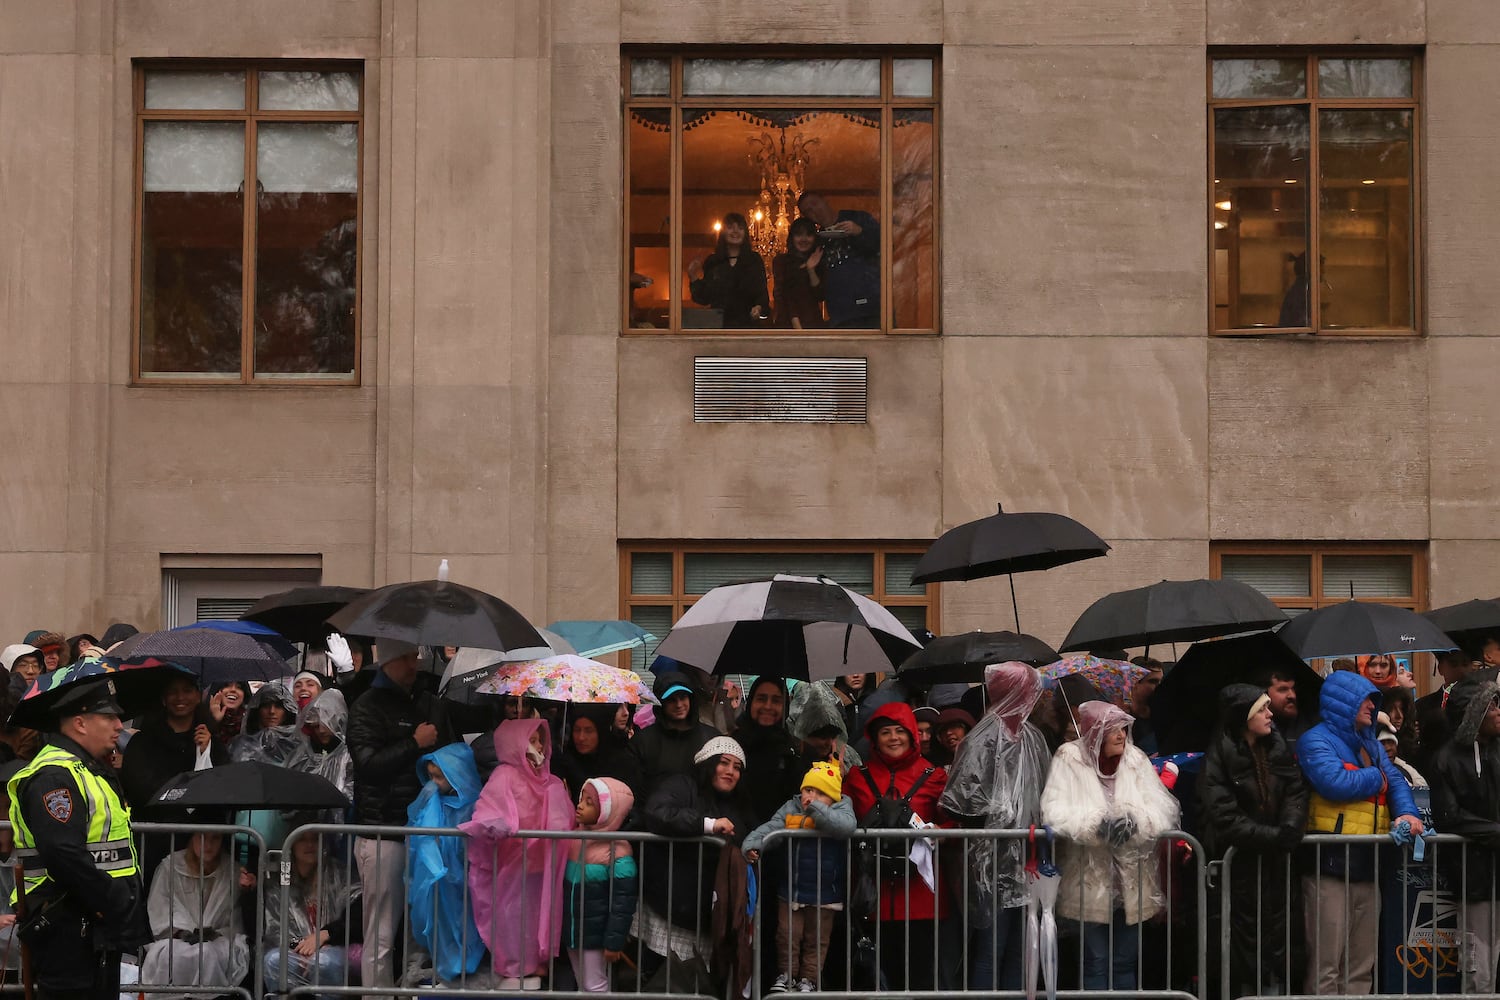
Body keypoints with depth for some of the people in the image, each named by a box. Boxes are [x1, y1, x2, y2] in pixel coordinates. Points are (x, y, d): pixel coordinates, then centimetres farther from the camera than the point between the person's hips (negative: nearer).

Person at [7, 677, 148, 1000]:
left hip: (101, 931, 11)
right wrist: (115, 905, -21)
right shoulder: (54, 776, -17)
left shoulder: (90, 770, 19)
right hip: (69, 934, -11)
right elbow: (64, 857, -28)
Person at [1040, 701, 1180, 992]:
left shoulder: (1136, 758, 3)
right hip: (1090, 880, -3)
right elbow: (1055, 811, -17)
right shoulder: (1069, 758, -7)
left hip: (1132, 879, 3)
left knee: (1126, 961, 13)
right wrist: (1096, 824, -30)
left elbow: (1163, 808, -6)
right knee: (1096, 961, 4)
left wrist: (1135, 821, -26)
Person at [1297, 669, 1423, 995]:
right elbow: (1336, 782, -20)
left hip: (1368, 863, 8)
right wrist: (1376, 778, -1)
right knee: (1326, 966, -9)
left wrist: (1407, 812, -11)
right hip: (1331, 866, -8)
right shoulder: (1316, 741, -5)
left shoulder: (1371, 745, 21)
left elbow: (1396, 782, 12)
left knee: (1361, 968, 11)